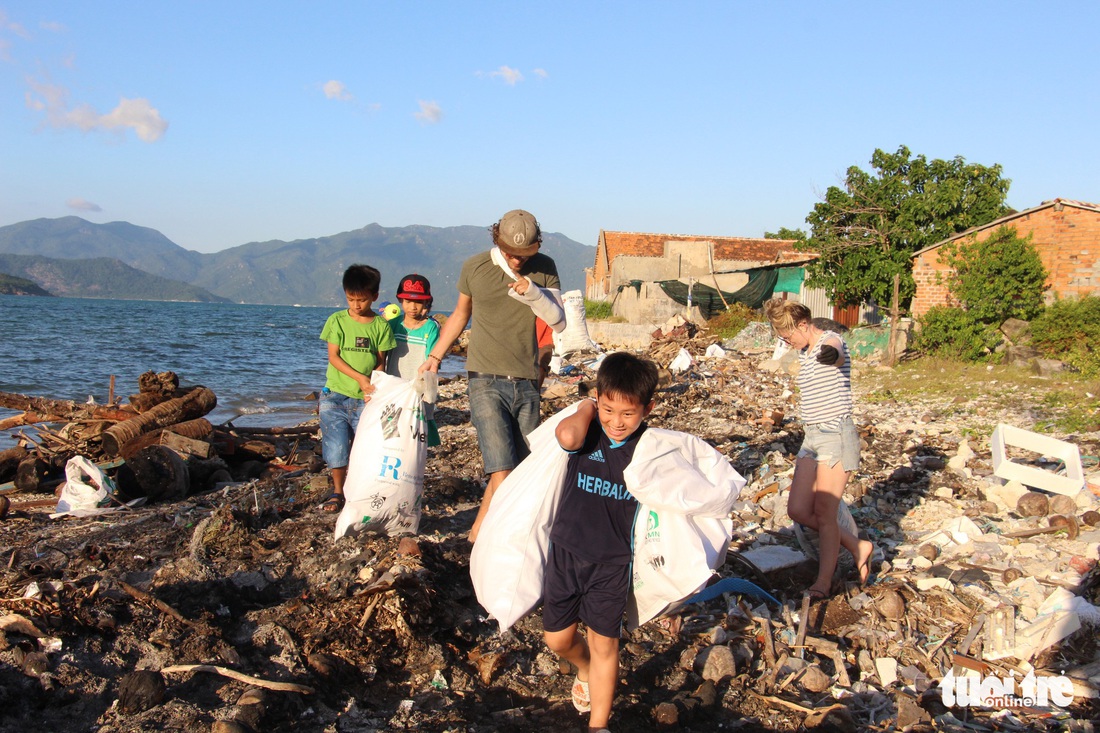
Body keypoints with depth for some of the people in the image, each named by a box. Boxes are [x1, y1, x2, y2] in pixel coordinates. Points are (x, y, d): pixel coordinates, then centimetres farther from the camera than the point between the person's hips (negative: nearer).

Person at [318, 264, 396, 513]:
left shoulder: (381, 325, 2)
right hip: (335, 395, 0)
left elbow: (381, 361, 3)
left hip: (365, 399, 0)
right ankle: (338, 491, 22)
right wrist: (360, 377, -16)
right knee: (336, 449, 1)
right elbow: (333, 356, -5)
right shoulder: (337, 320, 0)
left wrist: (373, 385, -14)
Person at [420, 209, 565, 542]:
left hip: (526, 383, 3)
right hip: (486, 381, -3)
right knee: (504, 472, -17)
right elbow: (460, 313, 17)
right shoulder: (474, 267, 1)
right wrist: (435, 356, 14)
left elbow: (559, 323, 0)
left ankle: (479, 533, 23)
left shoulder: (544, 269, 4)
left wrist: (533, 293, -16)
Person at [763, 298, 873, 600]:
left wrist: (831, 354, -61)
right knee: (797, 510, 4)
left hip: (836, 436, -9)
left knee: (824, 513, -6)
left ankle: (823, 583, 7)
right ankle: (858, 547, 21)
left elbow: (835, 352, -40)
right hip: (811, 438, 9)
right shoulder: (804, 353, 14)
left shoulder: (830, 340, -13)